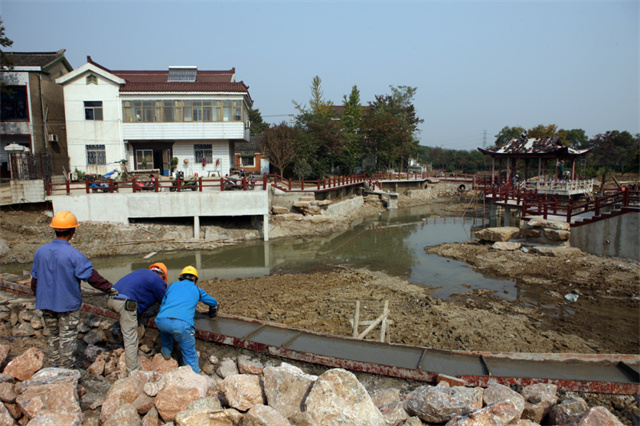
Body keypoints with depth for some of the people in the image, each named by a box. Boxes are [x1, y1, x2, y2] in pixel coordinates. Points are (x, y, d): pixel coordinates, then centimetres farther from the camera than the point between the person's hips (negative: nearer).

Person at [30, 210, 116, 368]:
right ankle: (66, 368, 16)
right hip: (67, 303, -6)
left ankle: (53, 365, 32)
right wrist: (109, 288, -7)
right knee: (67, 337, 7)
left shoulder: (41, 251, -1)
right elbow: (91, 276, -18)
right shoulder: (73, 254, -20)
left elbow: (35, 279, 8)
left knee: (53, 335, 21)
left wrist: (39, 298, 21)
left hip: (46, 303, 6)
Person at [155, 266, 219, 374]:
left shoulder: (173, 285, 29)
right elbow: (215, 304, 37)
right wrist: (211, 314, 58)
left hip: (161, 321, 3)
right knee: (190, 356, 7)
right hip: (182, 324, -3)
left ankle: (166, 351, 46)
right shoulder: (197, 289, 26)